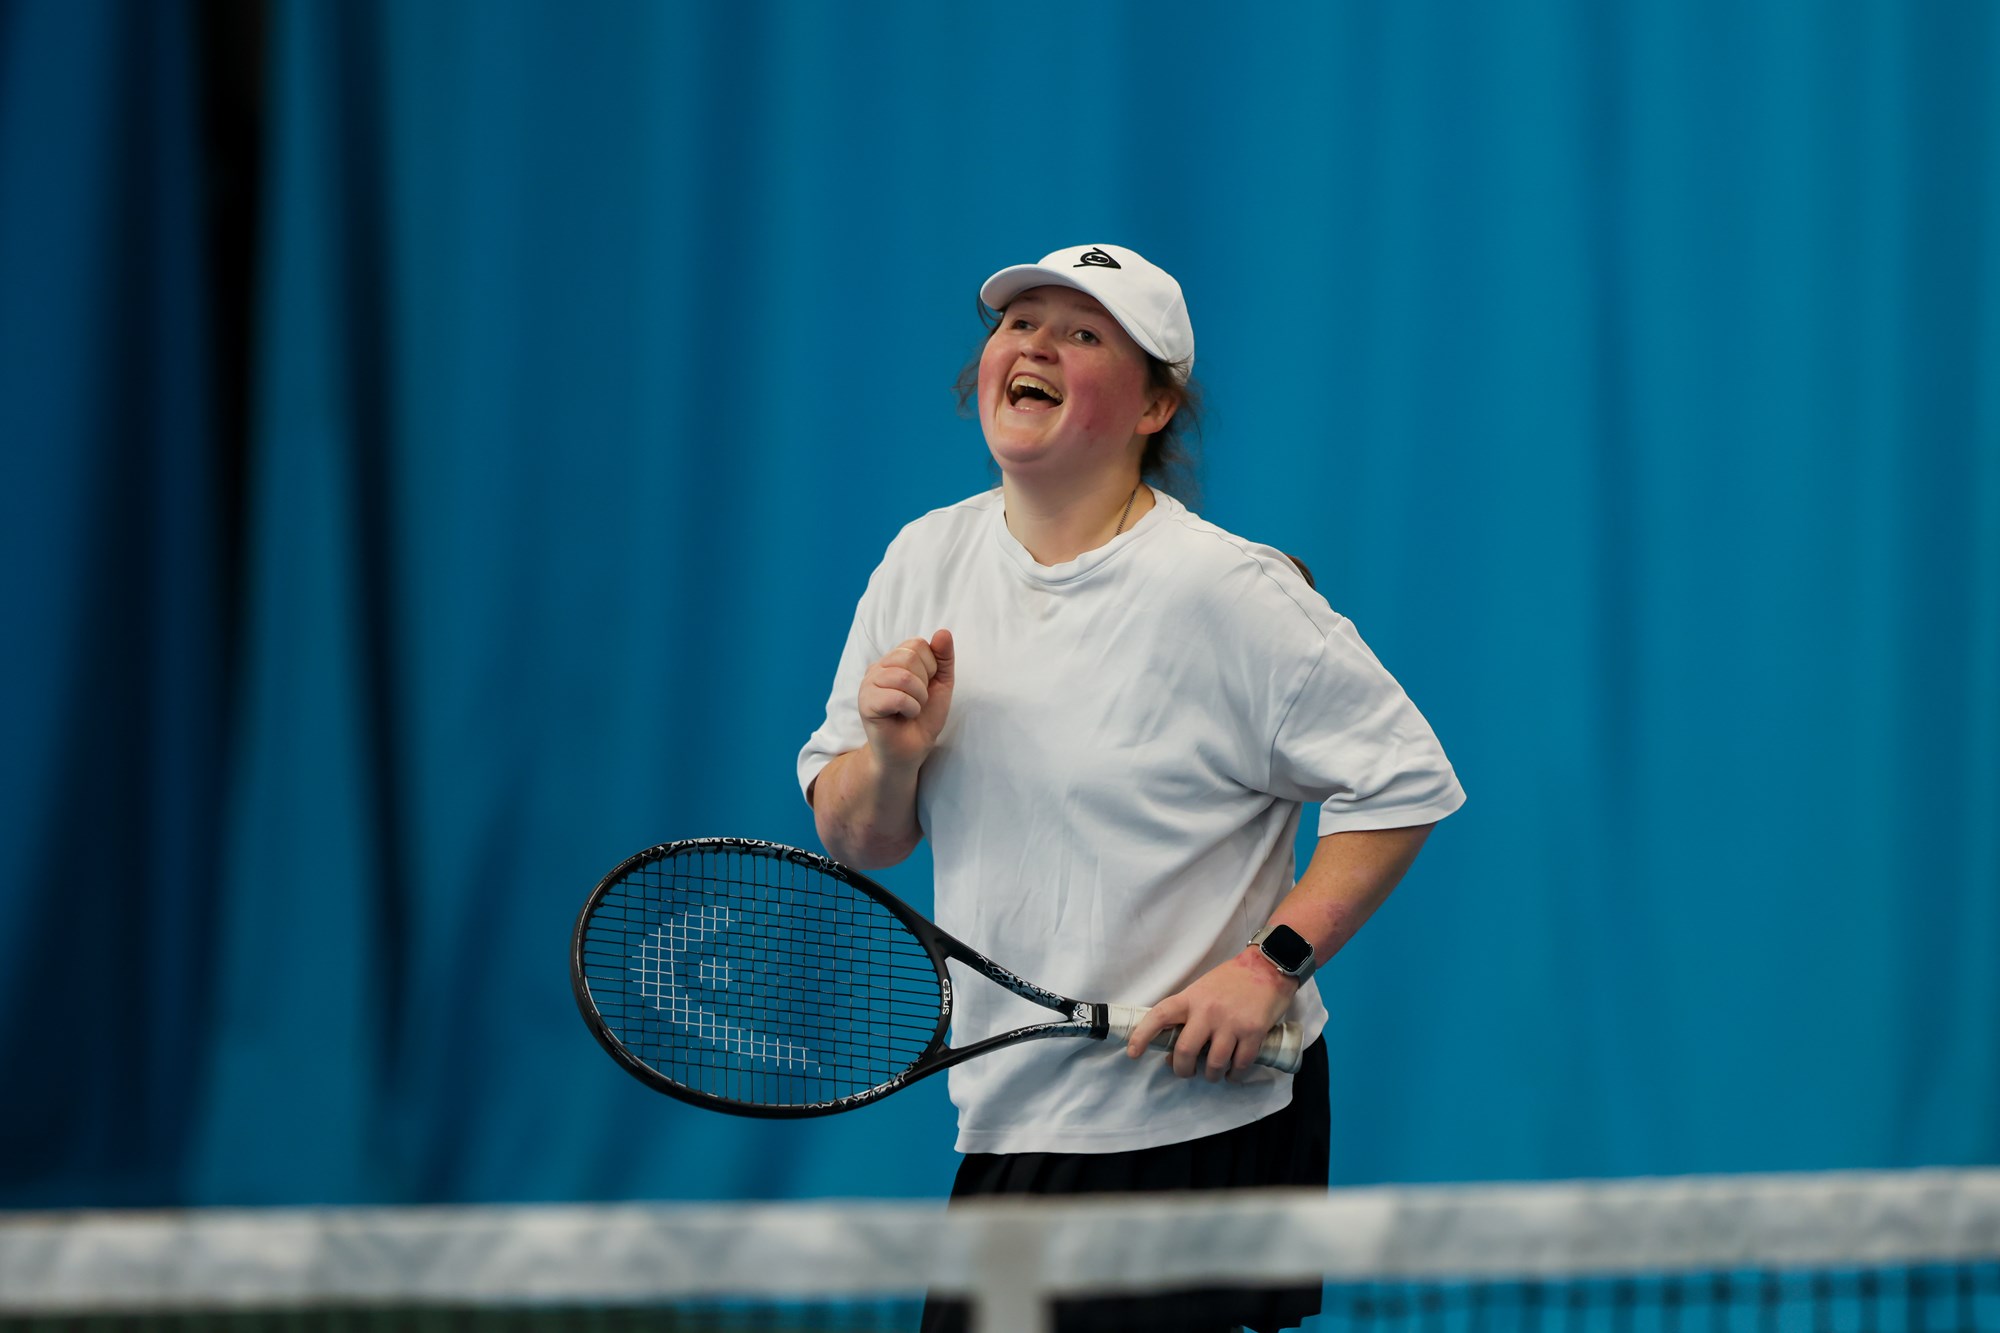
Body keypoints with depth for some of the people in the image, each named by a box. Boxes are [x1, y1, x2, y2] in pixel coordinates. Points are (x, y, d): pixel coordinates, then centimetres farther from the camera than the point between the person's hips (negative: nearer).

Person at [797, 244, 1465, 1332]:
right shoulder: (923, 561, 5)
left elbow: (1403, 779, -10)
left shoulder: (1220, 590, -12)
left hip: (1202, 1127, -6)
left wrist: (1270, 963, -18)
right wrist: (892, 756, -11)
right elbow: (853, 842, 11)